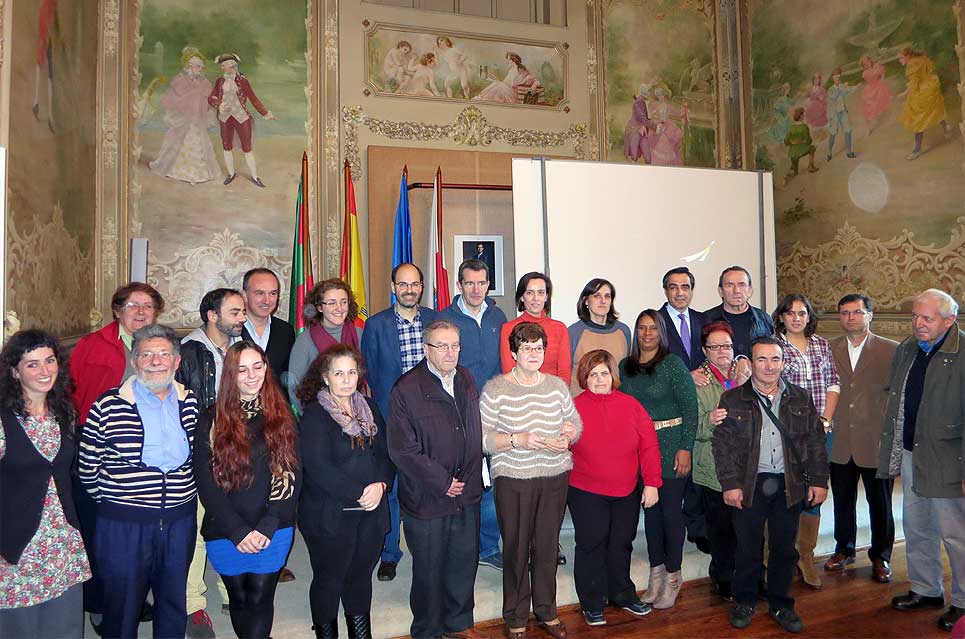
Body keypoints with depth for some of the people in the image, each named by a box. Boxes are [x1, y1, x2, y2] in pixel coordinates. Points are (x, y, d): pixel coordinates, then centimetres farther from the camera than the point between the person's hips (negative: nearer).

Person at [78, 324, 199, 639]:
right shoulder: (108, 407, -9)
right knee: (122, 606, 11)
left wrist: (183, 495, 10)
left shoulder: (190, 403, 3)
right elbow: (87, 468, -1)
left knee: (174, 604, 18)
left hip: (180, 521, 3)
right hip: (123, 525, -3)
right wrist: (113, 500, 3)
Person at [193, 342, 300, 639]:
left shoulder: (282, 416, 1)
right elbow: (206, 483, -6)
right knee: (239, 600, 14)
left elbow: (291, 475, -2)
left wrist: (267, 527, -11)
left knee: (260, 599, 1)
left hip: (274, 532, 0)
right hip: (225, 533, 0)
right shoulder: (212, 420, -3)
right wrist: (238, 532, -11)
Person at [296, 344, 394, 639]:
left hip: (371, 513, 5)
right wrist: (359, 494, -20)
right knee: (329, 581, 12)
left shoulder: (369, 408, 7)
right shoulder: (314, 415, -12)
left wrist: (380, 485, -15)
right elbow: (319, 467, -20)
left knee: (361, 576, 19)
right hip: (330, 516, -5)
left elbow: (386, 454, 4)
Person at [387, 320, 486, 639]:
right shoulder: (406, 390, -15)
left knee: (465, 561, 19)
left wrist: (470, 478, 4)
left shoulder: (466, 380, 6)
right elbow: (402, 449, -18)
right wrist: (443, 482, -14)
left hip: (466, 493, 6)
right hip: (426, 499, -6)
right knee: (429, 570, 11)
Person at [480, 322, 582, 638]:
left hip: (555, 477, 3)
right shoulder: (494, 389, -8)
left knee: (548, 545, 13)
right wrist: (517, 439, -22)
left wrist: (568, 437, -9)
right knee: (516, 548, 7)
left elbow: (576, 424, 12)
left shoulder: (557, 385, 5)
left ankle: (546, 610, 34)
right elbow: (482, 437, -10)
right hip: (513, 481, -3)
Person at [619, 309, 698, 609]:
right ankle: (656, 571, 25)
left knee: (671, 511, 3)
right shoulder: (625, 366, 7)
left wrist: (685, 448, -13)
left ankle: (672, 576, 18)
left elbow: (690, 406, -9)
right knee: (649, 509, 12)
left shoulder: (673, 364, -7)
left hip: (670, 446, -4)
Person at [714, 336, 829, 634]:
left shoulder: (801, 398, 6)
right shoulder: (732, 399, -2)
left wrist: (818, 481, 2)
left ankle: (781, 604, 29)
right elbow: (722, 444, -4)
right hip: (749, 484, -2)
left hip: (789, 484, 2)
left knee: (785, 548, 12)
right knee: (748, 547, 7)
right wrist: (730, 484, -9)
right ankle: (744, 602, 25)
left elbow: (815, 441, 8)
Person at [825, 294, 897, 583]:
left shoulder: (891, 350, -4)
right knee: (842, 500, 16)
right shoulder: (828, 349, 3)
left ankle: (880, 556, 30)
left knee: (879, 503, 11)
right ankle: (844, 549, 34)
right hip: (840, 442, 2)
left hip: (877, 442, -2)